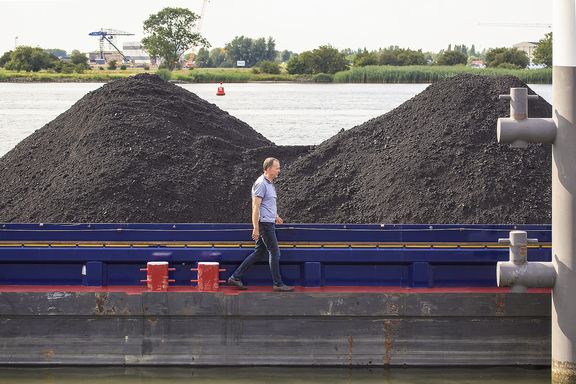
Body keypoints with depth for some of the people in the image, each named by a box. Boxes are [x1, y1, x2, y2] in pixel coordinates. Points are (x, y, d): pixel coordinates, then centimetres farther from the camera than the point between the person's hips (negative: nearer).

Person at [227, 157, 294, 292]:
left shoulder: (270, 183, 16)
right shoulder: (261, 184, -15)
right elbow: (256, 206, -19)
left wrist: (276, 216, 37)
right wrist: (256, 228, -22)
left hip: (269, 223, 10)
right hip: (264, 224, -10)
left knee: (259, 253, 10)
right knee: (274, 252, -5)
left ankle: (235, 277, 12)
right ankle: (278, 284, 2)